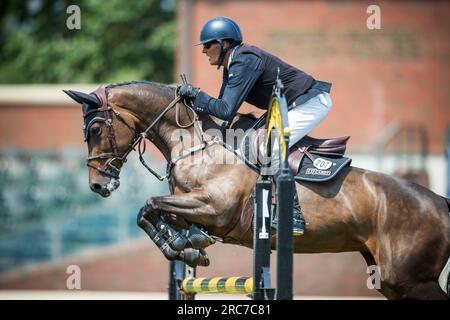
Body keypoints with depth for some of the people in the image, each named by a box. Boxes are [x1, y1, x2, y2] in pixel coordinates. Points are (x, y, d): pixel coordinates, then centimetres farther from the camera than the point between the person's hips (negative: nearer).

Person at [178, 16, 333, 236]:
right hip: (293, 106, 11)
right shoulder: (232, 65, 8)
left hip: (311, 103, -11)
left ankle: (293, 216, -21)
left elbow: (226, 111, -27)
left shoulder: (245, 62, -24)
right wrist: (193, 100, 0)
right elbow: (224, 106, 12)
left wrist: (196, 94, -17)